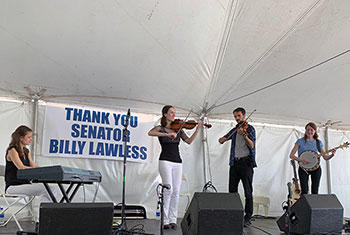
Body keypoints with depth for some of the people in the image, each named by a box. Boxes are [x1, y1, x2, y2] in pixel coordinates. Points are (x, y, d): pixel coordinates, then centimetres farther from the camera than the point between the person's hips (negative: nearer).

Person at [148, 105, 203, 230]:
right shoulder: (160, 128, 4)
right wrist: (167, 134, -28)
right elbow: (150, 133, -18)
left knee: (176, 191, 1)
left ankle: (172, 220, 9)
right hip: (165, 161, -4)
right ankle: (165, 220, -3)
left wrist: (198, 129, -6)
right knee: (168, 189, -12)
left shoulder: (178, 129, 15)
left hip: (177, 162, 4)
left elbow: (189, 141, 5)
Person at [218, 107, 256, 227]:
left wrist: (244, 135, -31)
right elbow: (221, 140, 21)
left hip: (246, 162, -6)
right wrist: (223, 139, -3)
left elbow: (252, 145, -14)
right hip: (234, 162, 6)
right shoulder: (234, 130, 17)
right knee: (232, 190, 8)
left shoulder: (249, 128, -1)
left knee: (248, 191, -3)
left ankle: (248, 218, 2)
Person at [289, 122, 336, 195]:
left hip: (315, 168, 3)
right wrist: (301, 160, -20)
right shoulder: (300, 141, -1)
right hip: (303, 168, -2)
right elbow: (291, 155, -4)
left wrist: (332, 155, -12)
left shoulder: (318, 142, 7)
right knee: (304, 192, -8)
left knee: (315, 191, 2)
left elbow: (325, 157, 9)